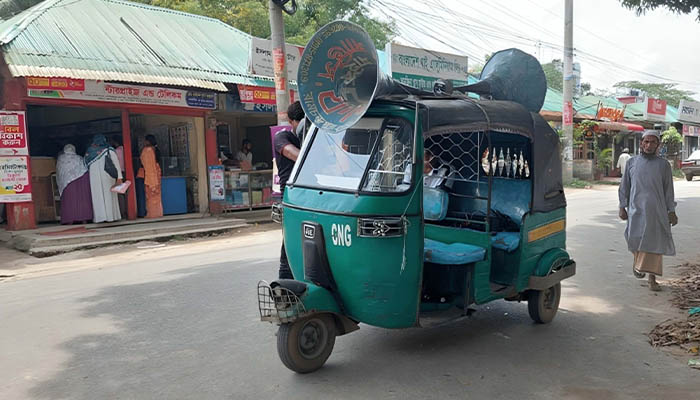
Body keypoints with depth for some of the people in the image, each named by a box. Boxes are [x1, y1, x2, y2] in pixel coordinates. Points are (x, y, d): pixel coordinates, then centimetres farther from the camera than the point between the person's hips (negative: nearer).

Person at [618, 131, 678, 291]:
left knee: (655, 242, -3)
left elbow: (668, 189, 7)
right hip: (636, 208, 0)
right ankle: (639, 261, 24)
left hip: (656, 210, 0)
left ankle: (652, 278, 6)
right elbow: (624, 186, 9)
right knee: (634, 238, -9)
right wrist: (622, 207, 3)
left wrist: (671, 211, 3)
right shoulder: (632, 162, 7)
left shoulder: (663, 165, 5)